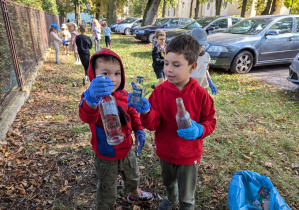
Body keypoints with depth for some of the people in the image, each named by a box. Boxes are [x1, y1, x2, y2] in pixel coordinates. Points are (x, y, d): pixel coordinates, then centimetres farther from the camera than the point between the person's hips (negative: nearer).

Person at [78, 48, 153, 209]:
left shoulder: (123, 95, -9)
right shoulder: (91, 97, -27)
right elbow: (87, 117, -50)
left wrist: (138, 130, -6)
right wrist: (91, 100, -72)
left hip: (127, 151, 6)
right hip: (106, 158, -5)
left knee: (133, 177, 32)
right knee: (107, 192, 16)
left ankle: (134, 194, 65)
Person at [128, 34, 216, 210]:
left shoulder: (200, 94, -18)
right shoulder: (159, 91, -14)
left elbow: (210, 121, -7)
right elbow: (153, 124, -18)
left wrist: (199, 130, -28)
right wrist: (145, 111, -38)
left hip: (189, 155, -2)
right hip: (165, 152, 3)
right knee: (168, 183, 33)